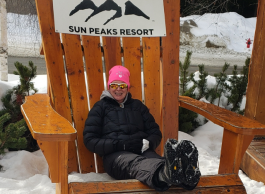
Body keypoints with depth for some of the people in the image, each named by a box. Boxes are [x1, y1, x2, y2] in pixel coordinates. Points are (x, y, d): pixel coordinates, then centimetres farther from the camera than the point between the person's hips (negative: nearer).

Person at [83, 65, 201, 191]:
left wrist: (147, 143, -5)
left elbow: (156, 133, 22)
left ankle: (183, 172, -70)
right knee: (135, 163, -42)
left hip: (142, 151, 3)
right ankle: (165, 173, -75)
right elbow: (90, 140, 6)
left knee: (155, 161, -37)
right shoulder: (100, 107, 17)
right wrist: (121, 145, -9)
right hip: (115, 155, -3)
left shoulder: (137, 105, 26)